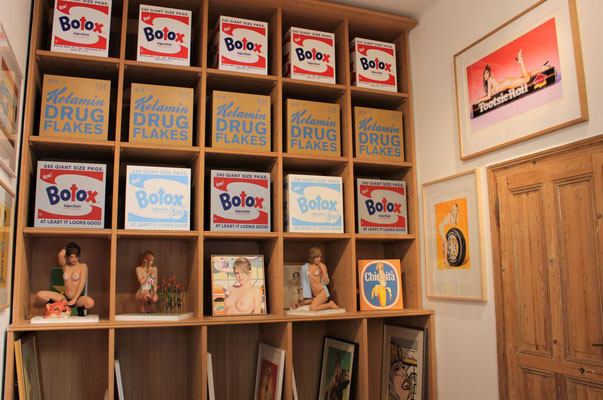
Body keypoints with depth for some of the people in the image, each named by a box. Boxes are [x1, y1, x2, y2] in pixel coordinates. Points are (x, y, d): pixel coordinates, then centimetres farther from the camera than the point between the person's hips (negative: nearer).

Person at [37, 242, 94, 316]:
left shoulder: (83, 266, 0)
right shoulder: (65, 266, 9)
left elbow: (81, 285, -8)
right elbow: (61, 255, -13)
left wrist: (74, 300, -16)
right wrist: (66, 247, 7)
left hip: (77, 298, -3)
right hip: (65, 297, 3)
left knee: (90, 303, -38)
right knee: (40, 294, -15)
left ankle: (80, 309, -1)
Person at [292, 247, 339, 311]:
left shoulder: (322, 267, 0)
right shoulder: (304, 268, 7)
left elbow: (326, 282, -3)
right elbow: (303, 285, 13)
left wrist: (323, 270, -12)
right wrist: (300, 298, 9)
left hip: (322, 292, -6)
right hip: (313, 296, 6)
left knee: (313, 308, -28)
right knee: (295, 306, -5)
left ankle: (330, 304, -1)